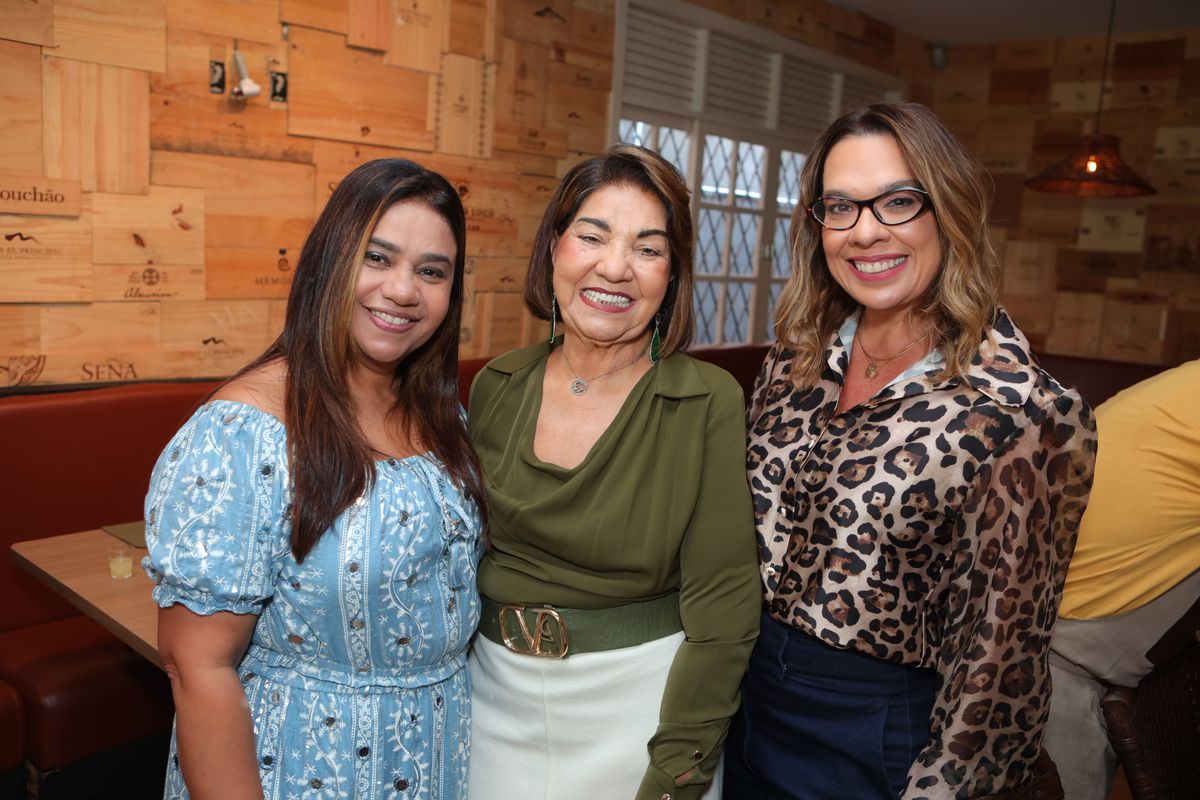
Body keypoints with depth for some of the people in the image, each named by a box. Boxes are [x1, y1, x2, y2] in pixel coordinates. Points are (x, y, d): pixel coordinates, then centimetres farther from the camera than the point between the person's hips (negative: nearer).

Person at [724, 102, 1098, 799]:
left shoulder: (1027, 416, -21)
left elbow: (998, 656, -15)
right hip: (749, 691, 5)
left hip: (878, 735, -5)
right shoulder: (796, 360, -4)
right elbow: (749, 526, 6)